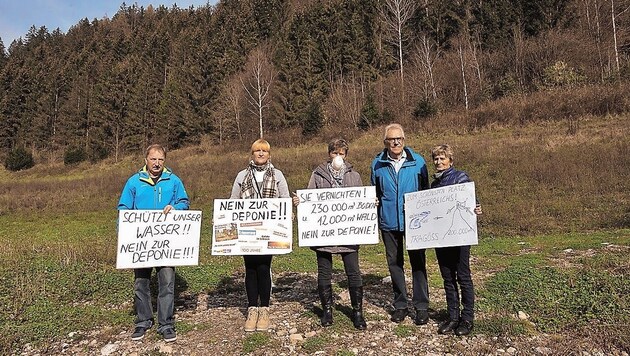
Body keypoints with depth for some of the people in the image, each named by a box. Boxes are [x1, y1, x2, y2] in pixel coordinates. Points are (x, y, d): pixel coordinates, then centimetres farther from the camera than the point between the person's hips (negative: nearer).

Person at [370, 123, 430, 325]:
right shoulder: (378, 164, 2)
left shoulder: (417, 161, -1)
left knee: (418, 263, 4)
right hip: (388, 222, 2)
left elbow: (426, 191, 6)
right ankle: (400, 305, 25)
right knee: (394, 263, 11)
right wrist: (374, 202, 0)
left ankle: (421, 306, 16)